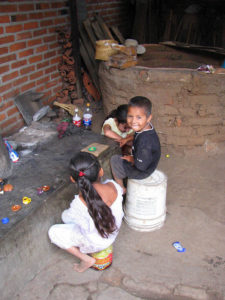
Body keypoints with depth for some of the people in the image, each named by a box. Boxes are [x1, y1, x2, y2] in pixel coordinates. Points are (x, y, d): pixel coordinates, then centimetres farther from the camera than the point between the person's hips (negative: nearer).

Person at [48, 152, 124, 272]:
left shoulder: (80, 203, -36)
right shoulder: (113, 186, -25)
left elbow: (68, 217, -14)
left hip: (95, 243, -5)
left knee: (53, 232, 10)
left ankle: (86, 259, 12)